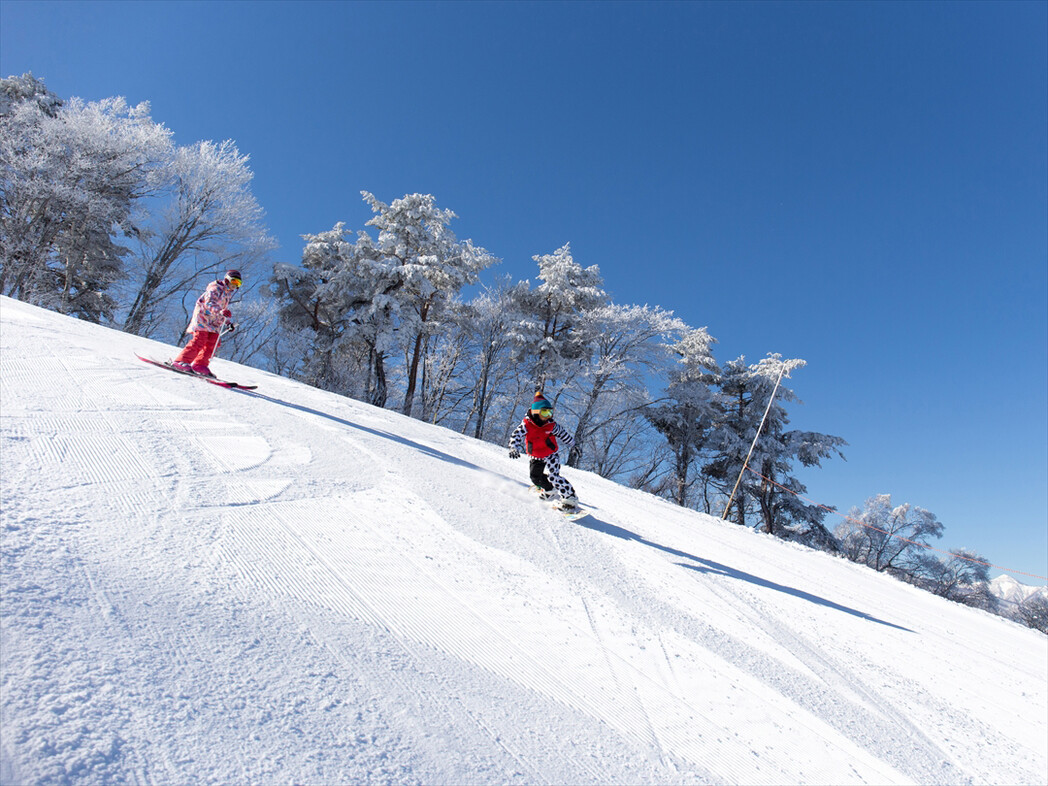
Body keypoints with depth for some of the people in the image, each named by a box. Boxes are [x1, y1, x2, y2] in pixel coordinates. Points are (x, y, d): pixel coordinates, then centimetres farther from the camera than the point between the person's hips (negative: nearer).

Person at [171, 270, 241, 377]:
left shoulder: (228, 294, 19)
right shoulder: (215, 289, -9)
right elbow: (209, 303, -28)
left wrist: (228, 322, 22)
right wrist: (220, 311, -46)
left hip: (214, 323, 8)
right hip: (202, 317, -8)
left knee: (213, 343, -4)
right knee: (200, 340, -19)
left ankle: (200, 365, 1)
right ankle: (181, 361, -17)